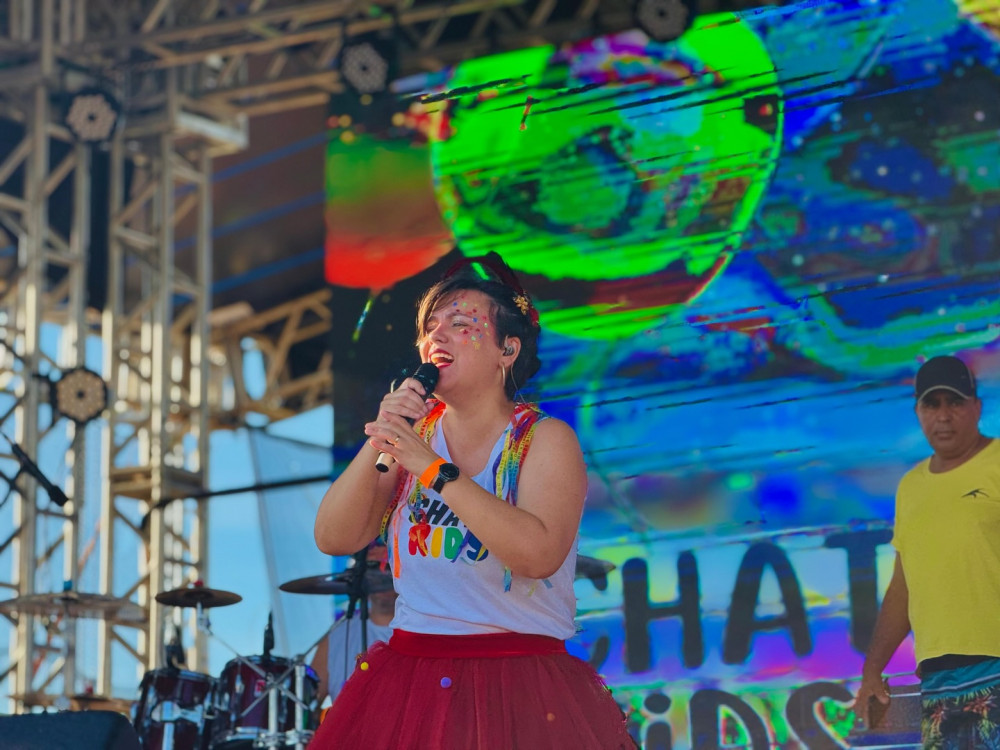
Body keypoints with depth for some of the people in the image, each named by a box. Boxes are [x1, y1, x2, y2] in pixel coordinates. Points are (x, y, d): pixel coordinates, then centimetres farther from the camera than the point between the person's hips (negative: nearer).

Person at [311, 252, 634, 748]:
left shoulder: (545, 440, -5)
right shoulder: (416, 432, 8)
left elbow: (539, 554, -22)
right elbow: (334, 539, 1)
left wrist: (433, 469, -23)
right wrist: (377, 444, -12)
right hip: (407, 676, 4)